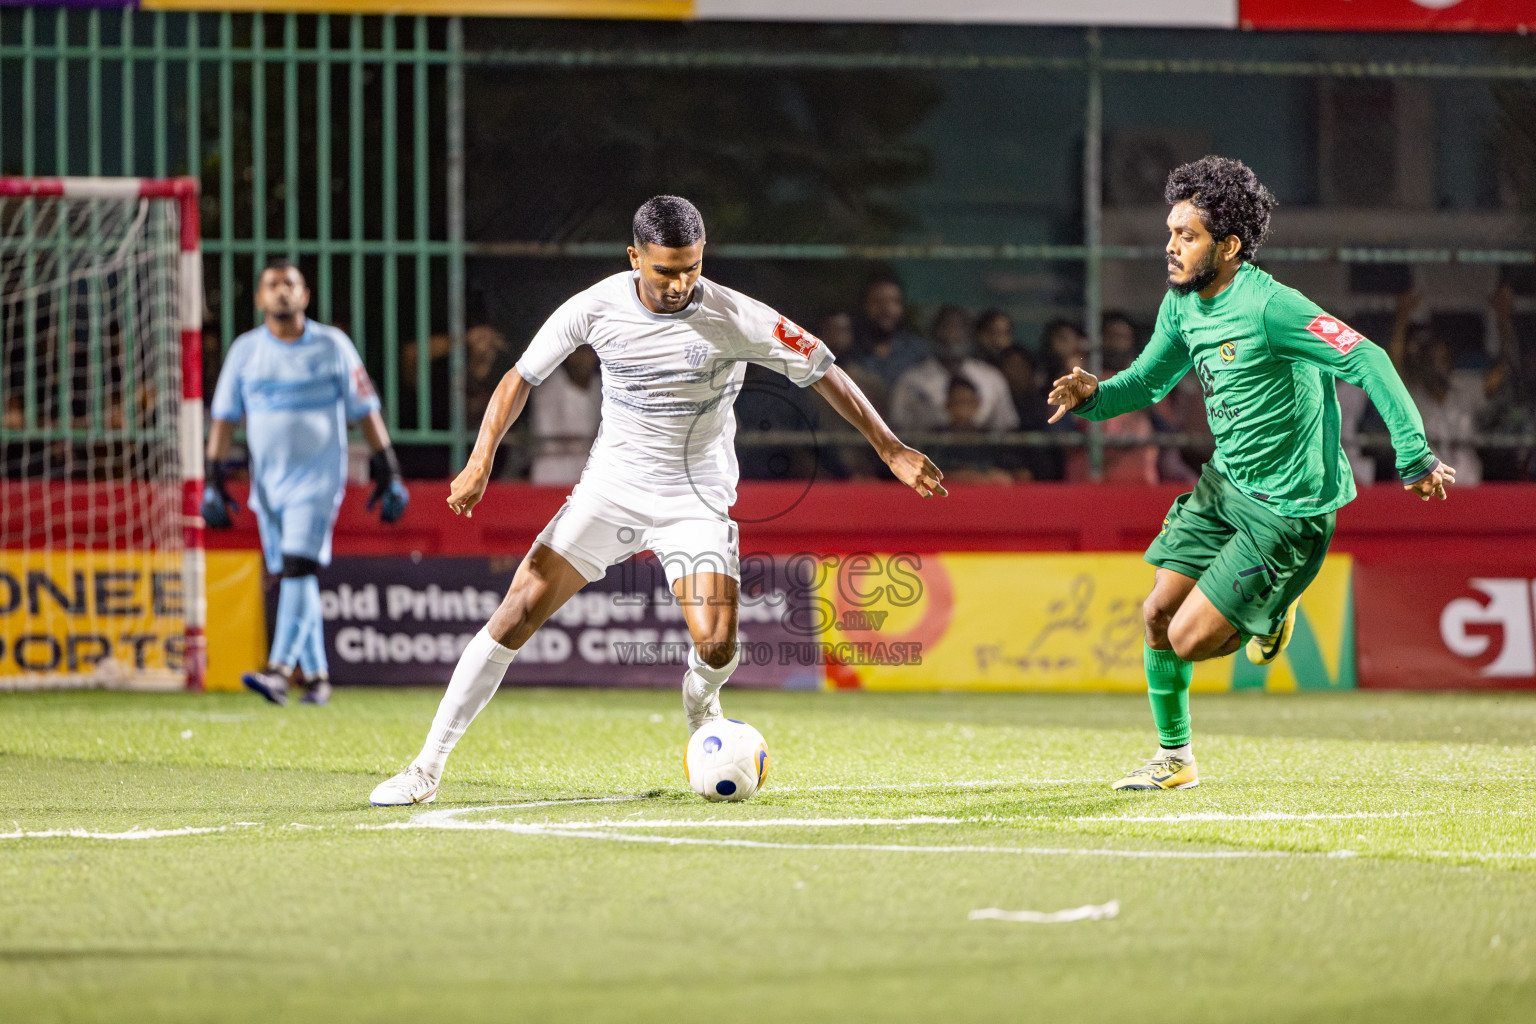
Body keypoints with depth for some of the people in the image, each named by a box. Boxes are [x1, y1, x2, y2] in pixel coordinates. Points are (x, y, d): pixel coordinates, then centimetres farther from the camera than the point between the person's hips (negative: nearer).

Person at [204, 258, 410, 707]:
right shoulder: (245, 350, 7)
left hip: (318, 477, -4)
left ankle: (279, 670, -26)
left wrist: (388, 473, -1)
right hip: (267, 481, 4)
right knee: (291, 577, 6)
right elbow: (224, 416, 9)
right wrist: (213, 481, 2)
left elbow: (365, 411, 3)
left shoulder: (332, 346, 1)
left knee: (298, 566, -18)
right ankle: (316, 674, 16)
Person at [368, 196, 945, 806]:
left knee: (717, 647, -19)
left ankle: (699, 700, 22)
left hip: (697, 499, -1)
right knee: (520, 609, -12)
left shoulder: (735, 319, -16)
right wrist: (480, 462, -9)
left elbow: (822, 372, -6)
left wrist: (892, 450, -6)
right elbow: (522, 377, 2)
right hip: (610, 486, 1)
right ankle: (429, 767, -6)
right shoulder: (596, 308, -10)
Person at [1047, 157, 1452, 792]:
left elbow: (1367, 362, -27)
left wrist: (1414, 456, -30)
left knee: (1189, 640, -10)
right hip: (1225, 485, 8)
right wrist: (1095, 396, -6)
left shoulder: (1268, 306, -25)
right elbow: (1150, 379, 17)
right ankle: (1174, 758, 24)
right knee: (1158, 614, 5)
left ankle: (1272, 614, 21)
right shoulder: (1182, 304, 1)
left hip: (1288, 509, -8)